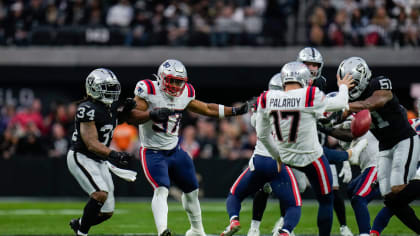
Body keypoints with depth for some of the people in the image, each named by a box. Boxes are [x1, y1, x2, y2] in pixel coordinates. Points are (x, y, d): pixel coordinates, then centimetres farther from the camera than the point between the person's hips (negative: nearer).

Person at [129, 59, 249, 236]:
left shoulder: (185, 94, 3)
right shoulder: (149, 91, -15)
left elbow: (207, 109, 17)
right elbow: (131, 116, -21)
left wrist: (234, 111, 14)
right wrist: (152, 115, -37)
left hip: (174, 150, 7)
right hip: (153, 152, -7)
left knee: (191, 190, 18)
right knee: (161, 190, -27)